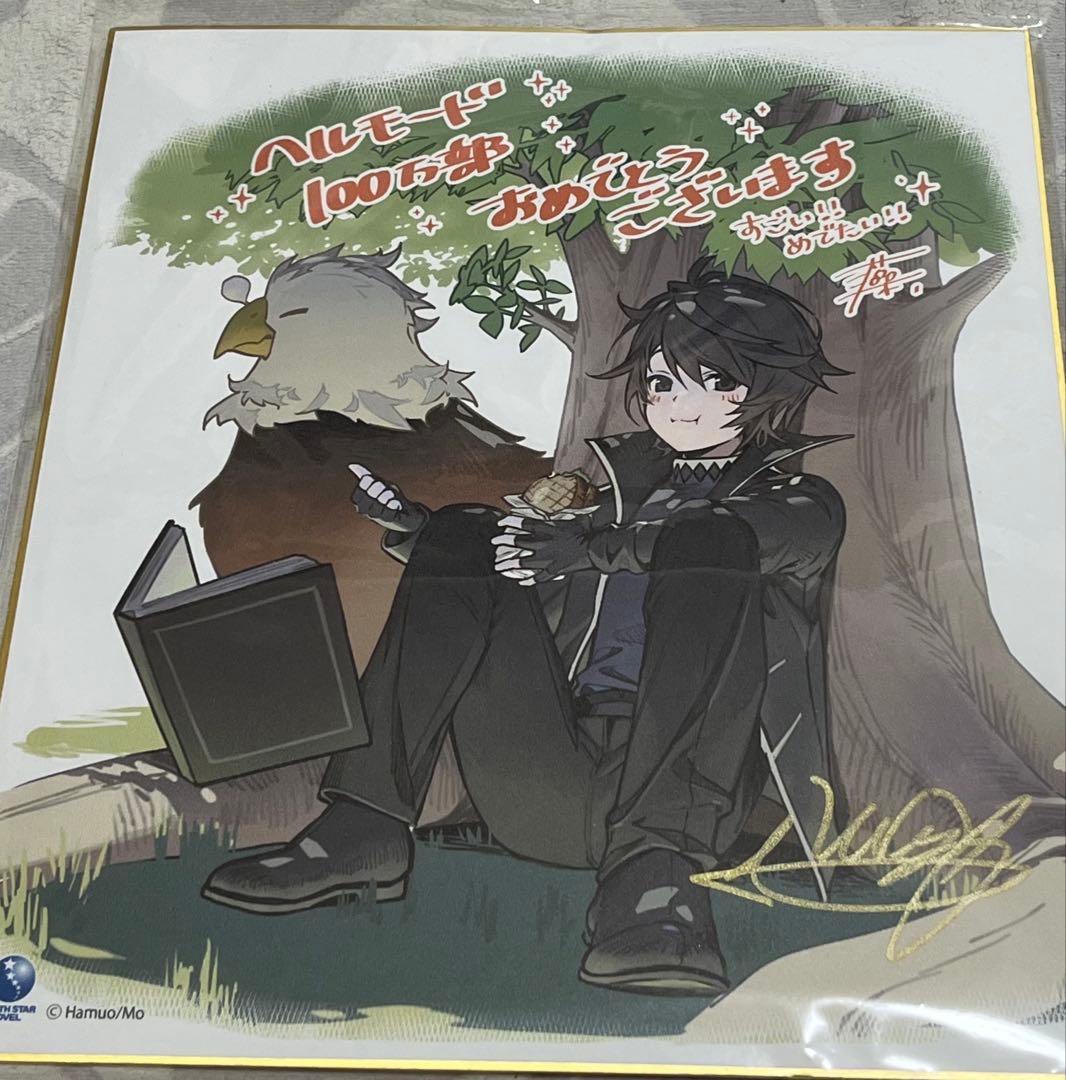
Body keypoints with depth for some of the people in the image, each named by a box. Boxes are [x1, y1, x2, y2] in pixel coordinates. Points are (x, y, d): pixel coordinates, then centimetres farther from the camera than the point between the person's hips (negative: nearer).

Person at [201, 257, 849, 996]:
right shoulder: (616, 482, 29)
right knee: (464, 539, -5)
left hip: (679, 788, -3)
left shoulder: (797, 497, 17)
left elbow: (797, 534, -8)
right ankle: (366, 825, -14)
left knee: (709, 548, -23)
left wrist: (592, 547, -15)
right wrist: (411, 528, 10)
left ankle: (653, 866, -35)